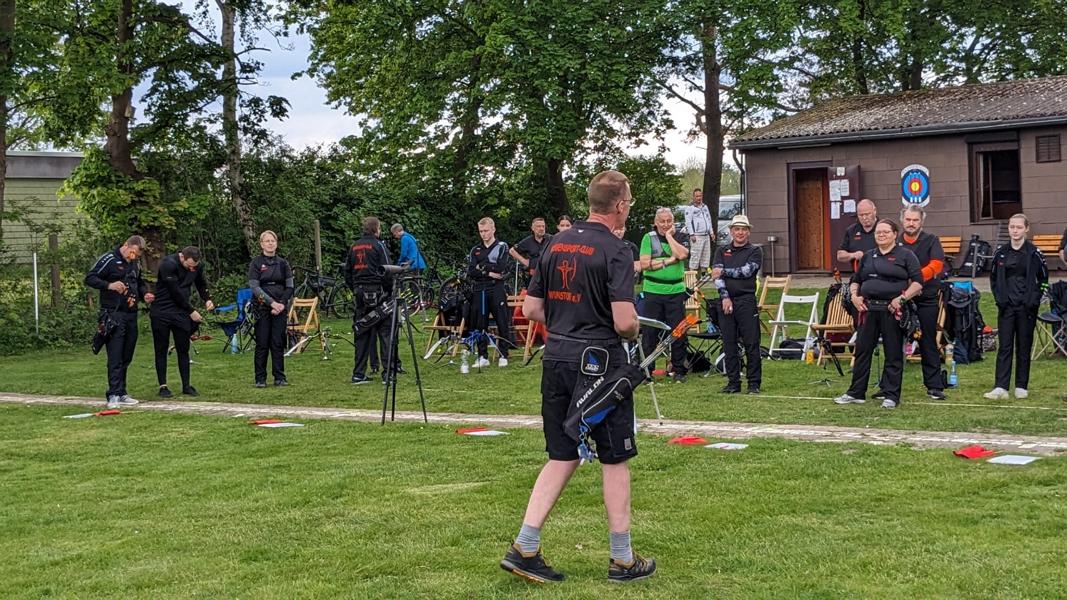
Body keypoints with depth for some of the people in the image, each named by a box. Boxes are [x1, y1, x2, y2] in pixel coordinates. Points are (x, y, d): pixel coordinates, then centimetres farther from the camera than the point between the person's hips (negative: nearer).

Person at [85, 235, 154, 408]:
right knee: (115, 357, -12)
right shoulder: (109, 259, -7)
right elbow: (89, 278, -10)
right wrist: (109, 285, -24)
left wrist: (144, 294, 8)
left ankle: (121, 394, 16)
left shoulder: (136, 264, 14)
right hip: (113, 315, -7)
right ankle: (114, 395, -12)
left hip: (131, 315, 7)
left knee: (126, 358, 10)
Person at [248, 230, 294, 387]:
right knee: (262, 344, -1)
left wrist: (282, 304, -8)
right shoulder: (256, 263, 1)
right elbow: (254, 287, -8)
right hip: (262, 308, -2)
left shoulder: (283, 263, 10)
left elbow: (289, 287, 7)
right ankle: (260, 379, 5)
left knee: (278, 344, 2)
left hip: (280, 308, 2)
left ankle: (280, 377, 8)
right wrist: (271, 302, -16)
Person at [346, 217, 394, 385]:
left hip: (360, 293, 6)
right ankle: (388, 372, -6)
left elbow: (347, 272, 15)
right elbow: (386, 272, -12)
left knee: (361, 334, 8)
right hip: (377, 293, -6)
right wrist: (389, 290, -1)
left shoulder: (354, 247, 12)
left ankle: (358, 374, 8)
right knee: (385, 332, -2)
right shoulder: (378, 245, -6)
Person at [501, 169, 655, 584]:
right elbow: (624, 322, -20)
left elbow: (532, 309, 11)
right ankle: (622, 560, 16)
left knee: (562, 457, 14)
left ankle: (524, 549, 9)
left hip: (557, 360, 6)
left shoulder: (556, 245, 8)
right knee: (615, 460, 7)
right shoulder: (615, 251, -13)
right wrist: (634, 331, 2)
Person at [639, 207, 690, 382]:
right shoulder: (649, 237, 4)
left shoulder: (679, 237, 7)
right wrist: (669, 261, -9)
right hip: (653, 291, -1)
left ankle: (679, 370, 13)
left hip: (676, 291, 1)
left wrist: (669, 235, -7)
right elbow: (644, 264, -7)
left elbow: (682, 254, -14)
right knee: (649, 332, 2)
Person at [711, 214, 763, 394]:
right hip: (726, 301, 3)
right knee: (729, 344, 5)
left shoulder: (755, 251, 6)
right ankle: (733, 382, 11)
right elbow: (716, 275, 2)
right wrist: (725, 297, -11)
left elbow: (746, 271, -10)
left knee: (751, 344, -4)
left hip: (747, 300, -3)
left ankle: (754, 383, 0)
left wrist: (724, 272, -4)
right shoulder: (722, 251, 15)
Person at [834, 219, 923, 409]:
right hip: (869, 308, 5)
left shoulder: (906, 255, 2)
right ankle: (856, 392, 13)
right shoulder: (868, 256, 17)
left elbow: (917, 281, -5)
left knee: (893, 353, 1)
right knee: (862, 349, 6)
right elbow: (856, 279, 24)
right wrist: (854, 296, 6)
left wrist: (902, 298, -16)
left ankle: (891, 395, 7)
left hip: (892, 310, -5)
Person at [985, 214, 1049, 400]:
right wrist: (999, 297, 2)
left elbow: (1043, 279, 2)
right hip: (1006, 306, 2)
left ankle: (1021, 387, 12)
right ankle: (1001, 387, -6)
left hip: (1026, 307, -2)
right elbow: (993, 277, 13)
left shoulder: (1034, 253, -3)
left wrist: (1034, 299, -7)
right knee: (1004, 346, -2)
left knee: (1024, 346, 5)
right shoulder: (1000, 252, 5)